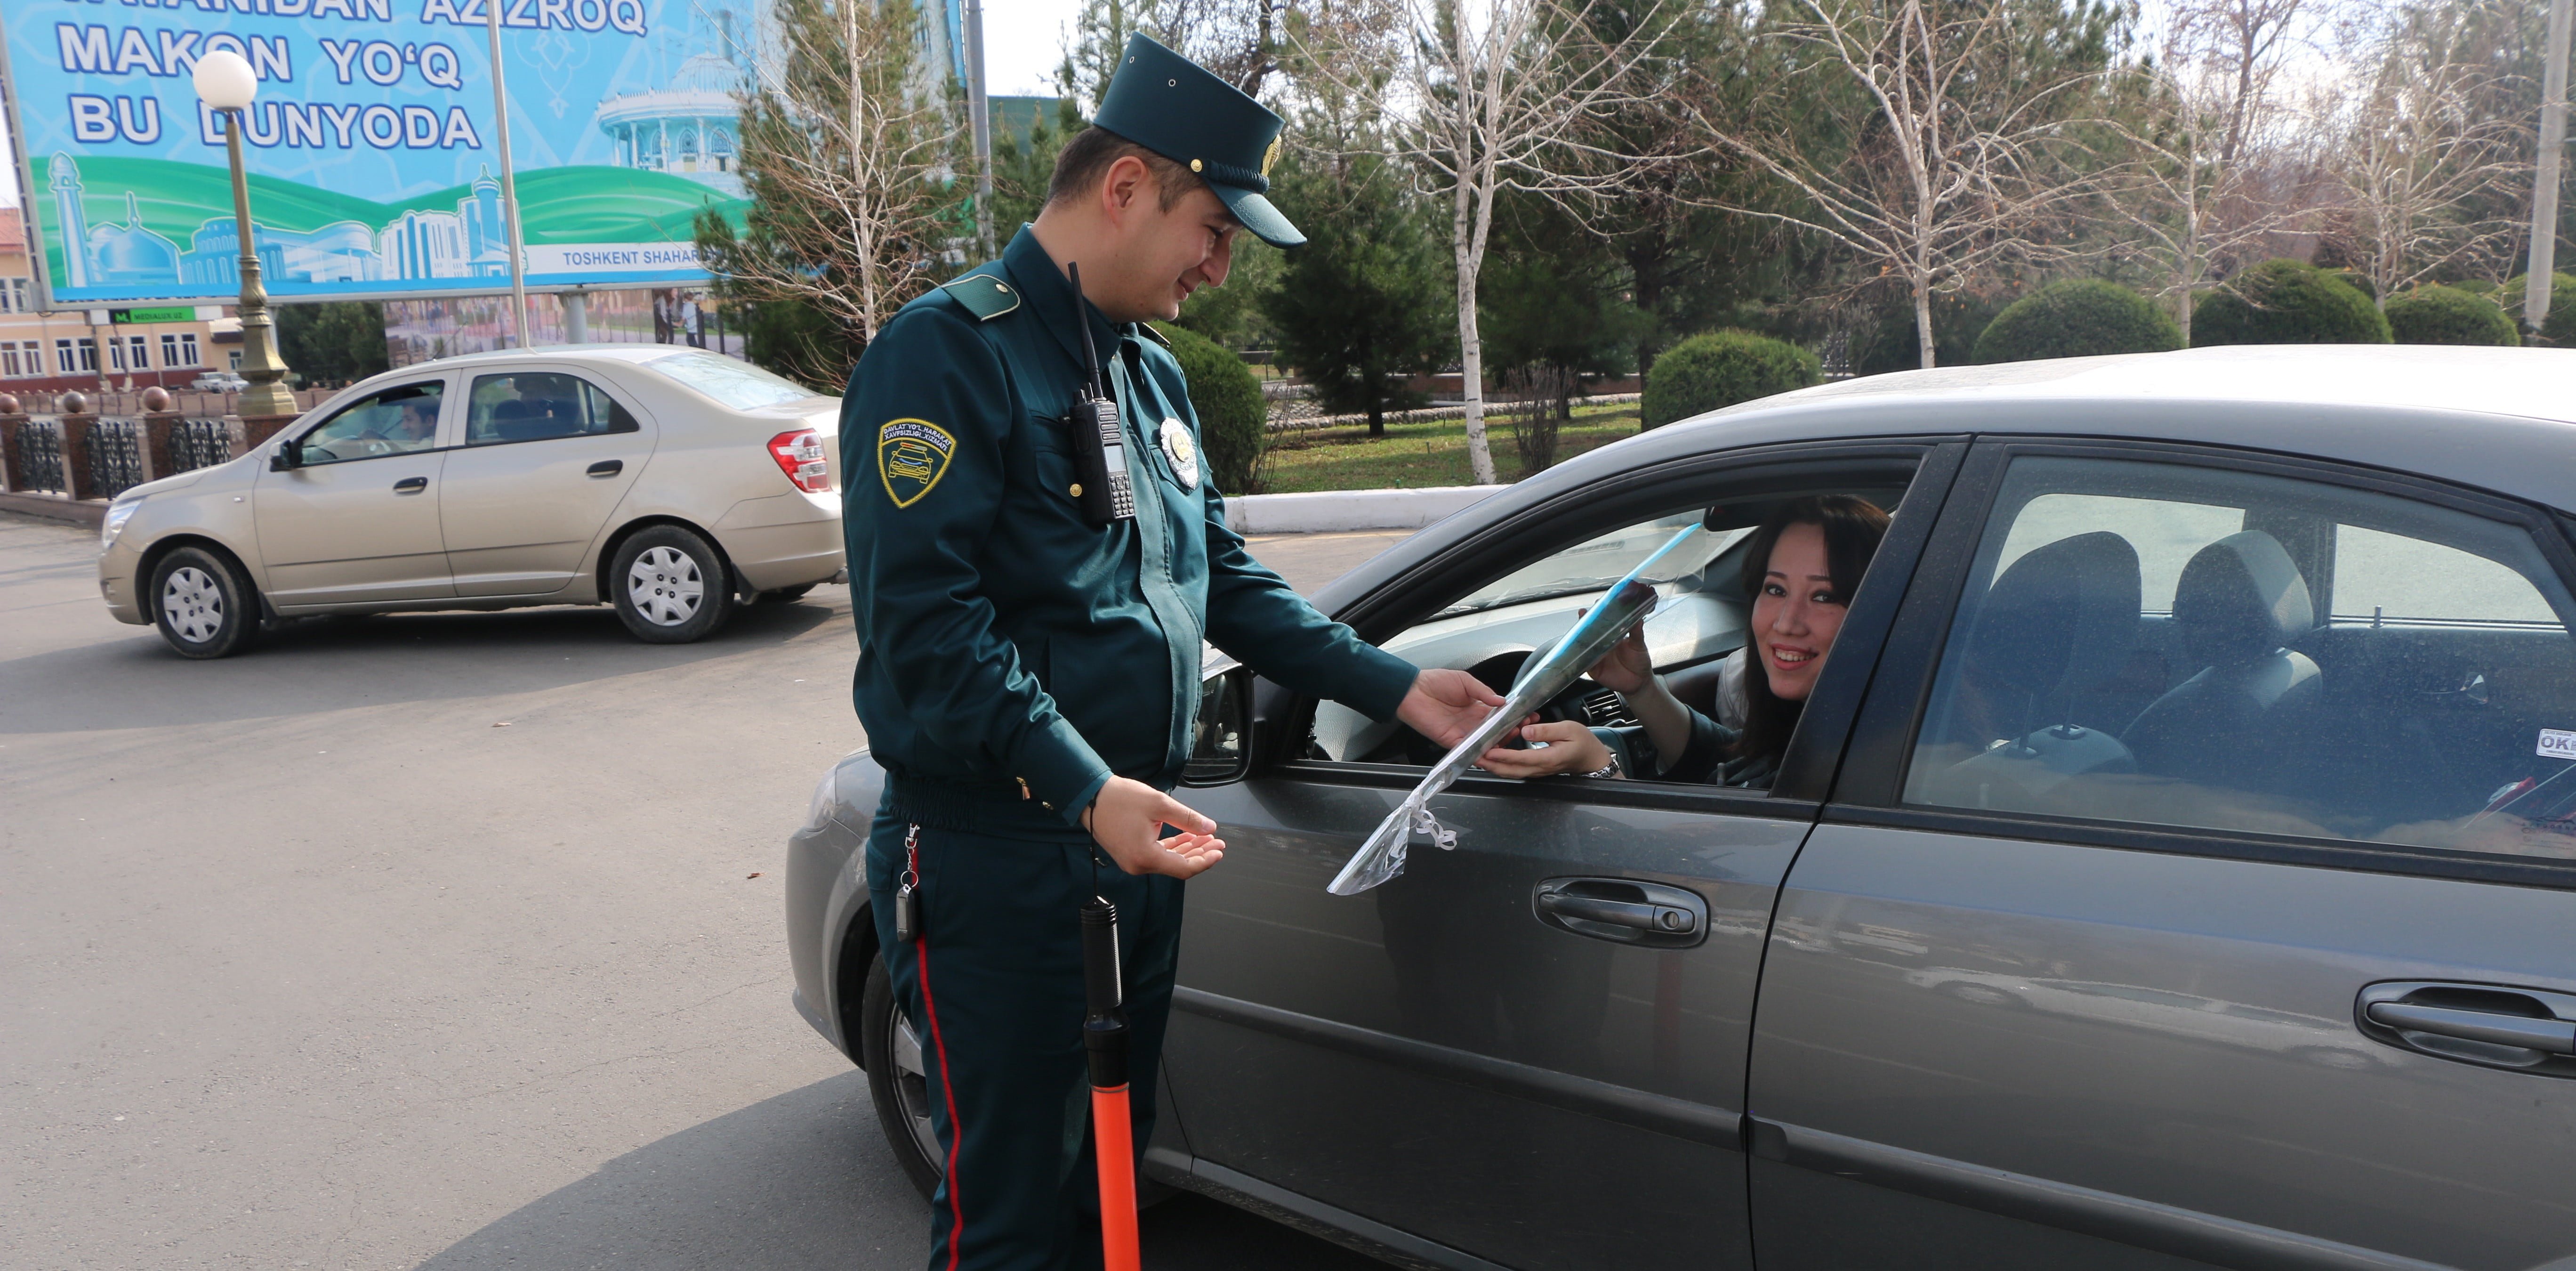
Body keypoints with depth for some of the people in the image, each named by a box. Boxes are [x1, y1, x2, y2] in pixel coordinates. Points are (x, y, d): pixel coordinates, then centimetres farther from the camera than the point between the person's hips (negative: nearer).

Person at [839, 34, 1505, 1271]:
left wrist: (1395, 687, 11)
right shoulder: (948, 350, -13)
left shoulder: (1150, 371, 15)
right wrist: (1086, 787, -28)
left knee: (1108, 1169, 19)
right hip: (993, 859, -8)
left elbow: (1224, 578, 19)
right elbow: (923, 618, -22)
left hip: (1131, 841, 8)